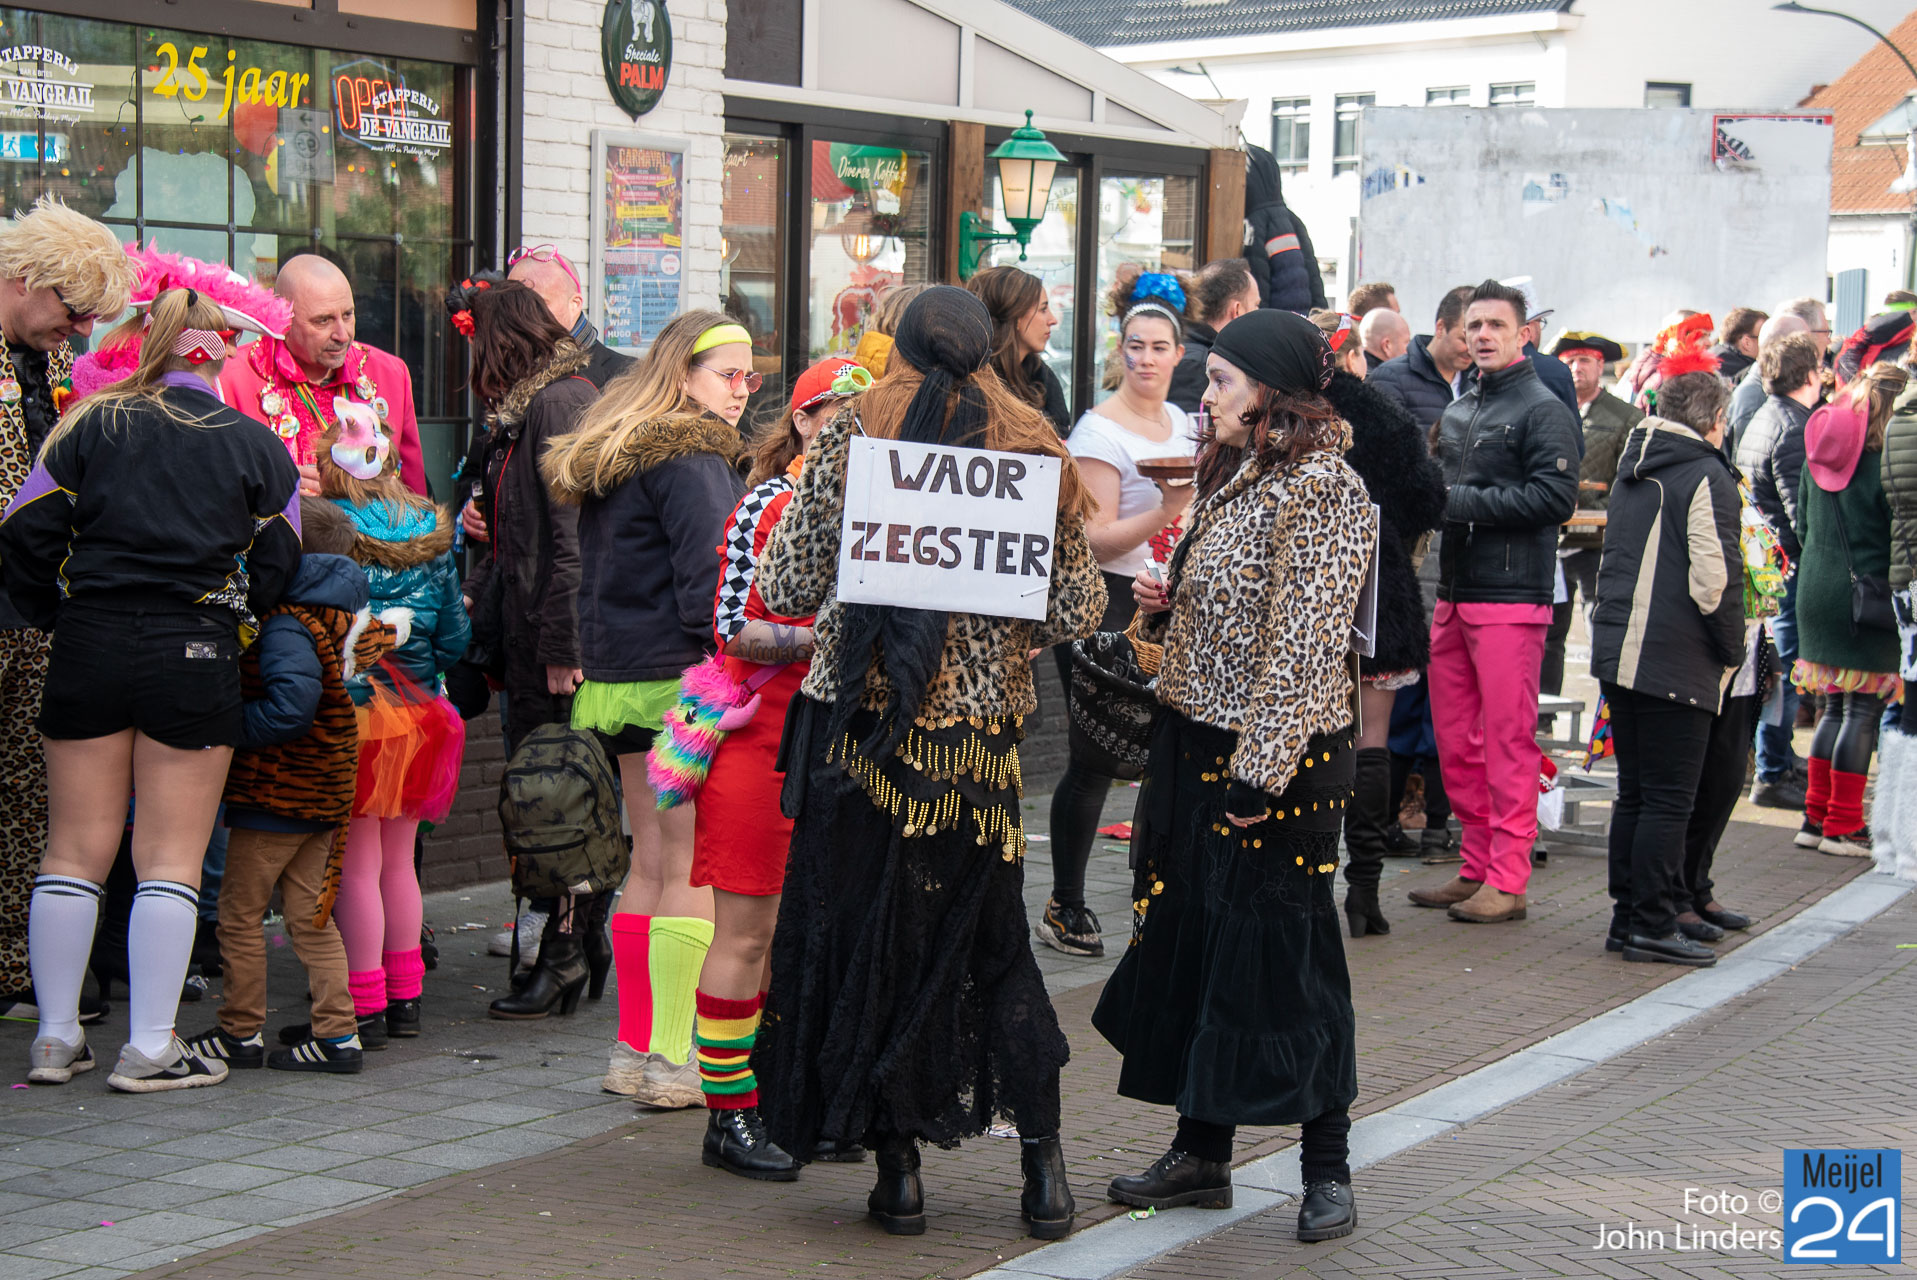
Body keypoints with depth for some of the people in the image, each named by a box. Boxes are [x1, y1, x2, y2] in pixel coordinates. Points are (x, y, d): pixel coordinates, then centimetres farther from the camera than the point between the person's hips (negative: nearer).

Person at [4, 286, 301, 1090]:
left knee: (75, 849, 9)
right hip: (195, 655, -1)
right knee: (171, 857, 2)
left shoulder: (91, 427, 4)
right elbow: (277, 568, 6)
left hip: (90, 643, 1)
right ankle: (151, 1048, 1)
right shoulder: (256, 446, 4)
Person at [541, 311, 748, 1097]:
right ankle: (671, 1060, -4)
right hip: (682, 680, -9)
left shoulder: (610, 457, 17)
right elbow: (708, 581, -16)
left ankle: (636, 1046, 18)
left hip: (619, 678, 9)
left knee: (650, 863, 14)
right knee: (693, 871, -5)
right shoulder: (691, 458, -11)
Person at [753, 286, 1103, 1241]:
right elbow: (1077, 612, -1)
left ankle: (898, 1169, 10)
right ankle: (1042, 1166, 14)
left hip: (860, 728, -1)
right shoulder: (1031, 453, 1)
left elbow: (784, 588, 0)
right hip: (979, 740, 1)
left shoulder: (847, 440, -1)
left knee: (862, 937, 8)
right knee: (993, 944, 14)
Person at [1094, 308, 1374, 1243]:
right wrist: (1163, 603, 3)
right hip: (1197, 743, 9)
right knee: (1193, 945, 12)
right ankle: (1202, 1155, 22)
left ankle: (1326, 1171, 11)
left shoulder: (1321, 489, -15)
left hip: (1275, 758, -9)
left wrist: (1262, 769, -22)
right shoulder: (1236, 477, 14)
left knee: (1284, 956, -1)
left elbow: (1305, 642, -20)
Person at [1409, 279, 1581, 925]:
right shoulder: (1457, 412, 19)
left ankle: (1508, 880, -2)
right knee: (1455, 741, 9)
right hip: (1453, 593, 8)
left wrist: (1464, 502, -15)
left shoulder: (1544, 410, -5)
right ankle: (1477, 868, 18)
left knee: (1508, 740, -6)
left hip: (1511, 597, -8)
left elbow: (1556, 497, -16)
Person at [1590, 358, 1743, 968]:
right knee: (1669, 797, -3)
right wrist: (1731, 653, -5)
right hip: (1678, 661, -8)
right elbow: (1715, 580, -16)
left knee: (1635, 792, 14)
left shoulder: (1632, 472, 14)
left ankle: (1627, 918, 17)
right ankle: (1652, 926, -2)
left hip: (1618, 650, 8)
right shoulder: (1707, 477, -11)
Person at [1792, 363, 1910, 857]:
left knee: (1835, 705, 15)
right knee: (1865, 708, 0)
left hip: (1816, 589, 7)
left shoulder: (1818, 452, 8)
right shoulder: (1887, 455, -13)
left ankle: (1816, 816, 16)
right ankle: (1843, 826, 1)